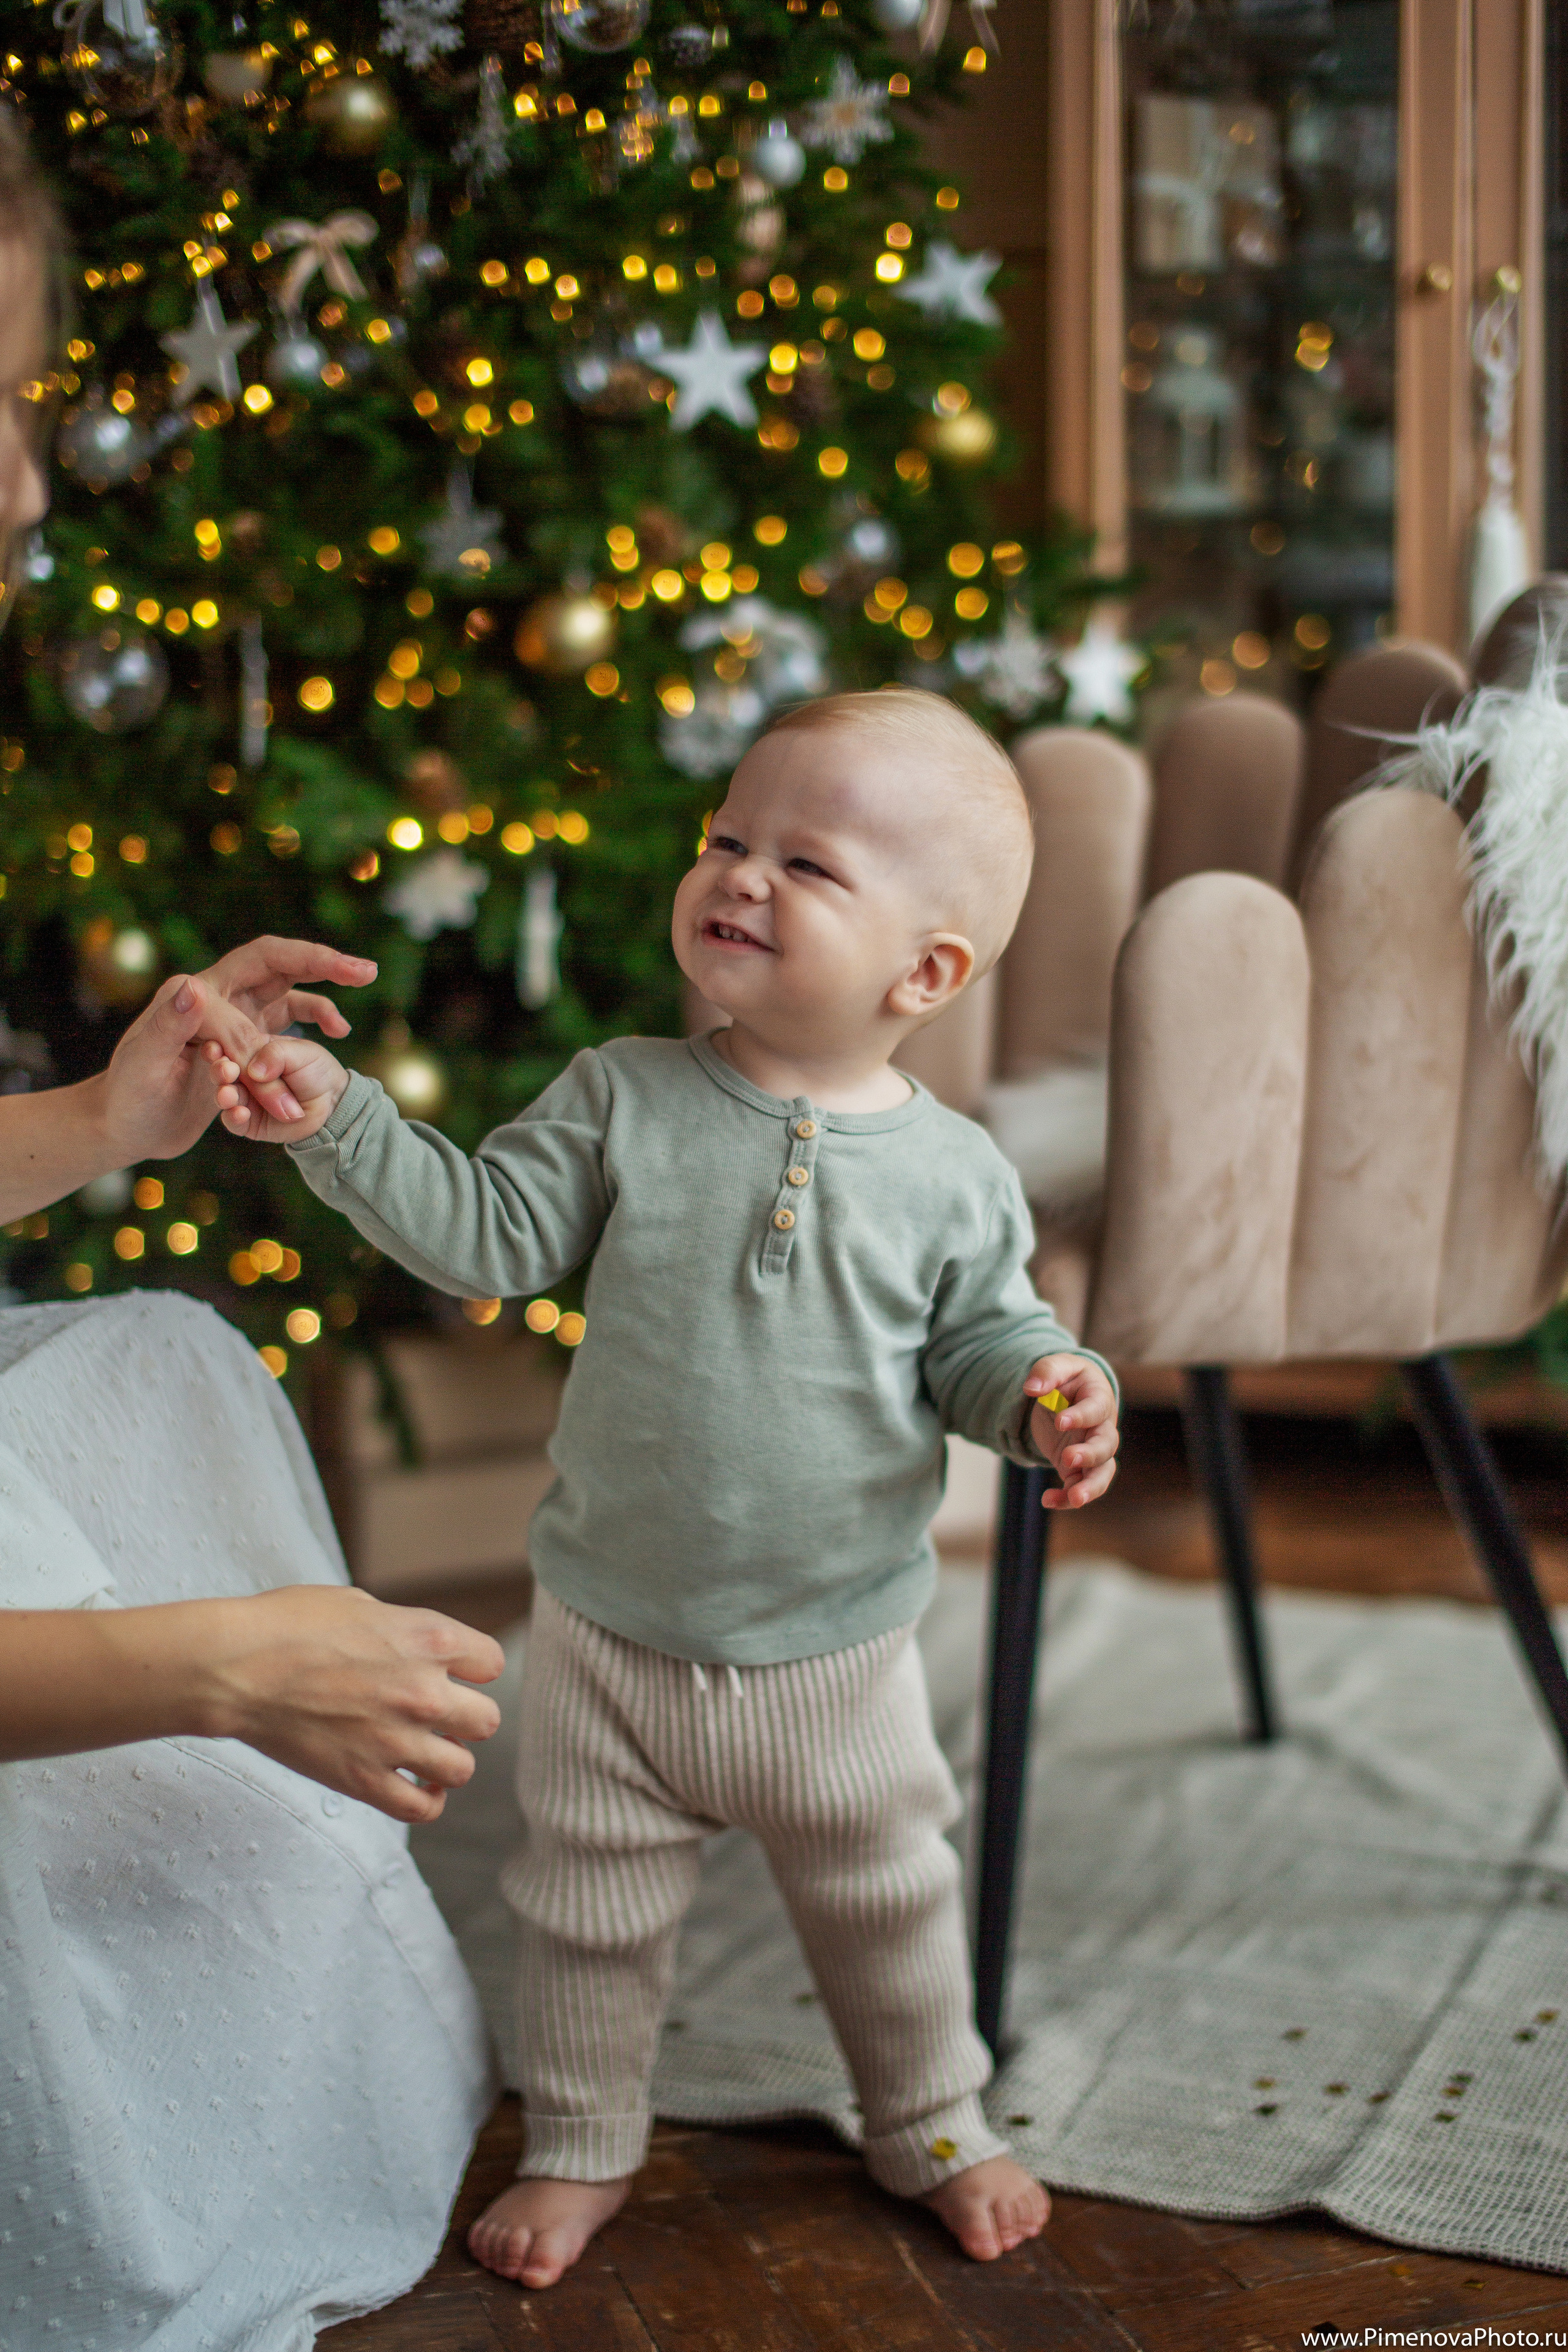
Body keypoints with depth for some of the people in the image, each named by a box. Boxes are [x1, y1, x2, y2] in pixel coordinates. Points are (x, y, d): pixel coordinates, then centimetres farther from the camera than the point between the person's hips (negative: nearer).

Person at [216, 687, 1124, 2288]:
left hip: (838, 1644, 0)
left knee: (886, 1905, 17)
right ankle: (581, 2143, 37)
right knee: (590, 1905, 15)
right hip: (613, 1627, 1)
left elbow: (977, 1338, 1)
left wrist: (1049, 1395, -19)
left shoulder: (953, 1175, -9)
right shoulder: (625, 1100, -8)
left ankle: (930, 2127, 42)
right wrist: (338, 1121, -17)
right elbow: (485, 1230, -7)